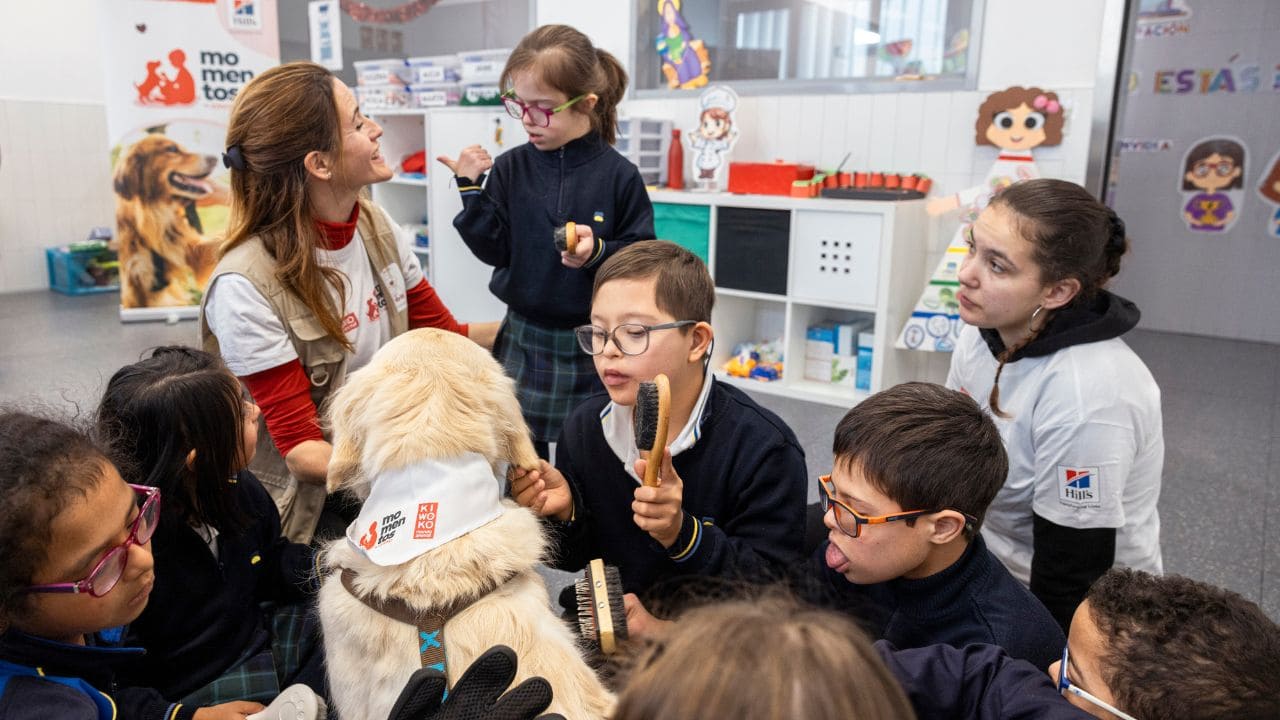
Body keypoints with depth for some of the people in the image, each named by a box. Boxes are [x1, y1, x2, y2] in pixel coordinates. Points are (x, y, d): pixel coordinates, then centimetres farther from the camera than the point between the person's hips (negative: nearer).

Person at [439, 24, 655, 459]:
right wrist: (471, 189, -12)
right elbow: (492, 249, -3)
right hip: (523, 338, 2)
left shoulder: (618, 175, -9)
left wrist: (598, 252, -23)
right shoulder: (510, 169, -1)